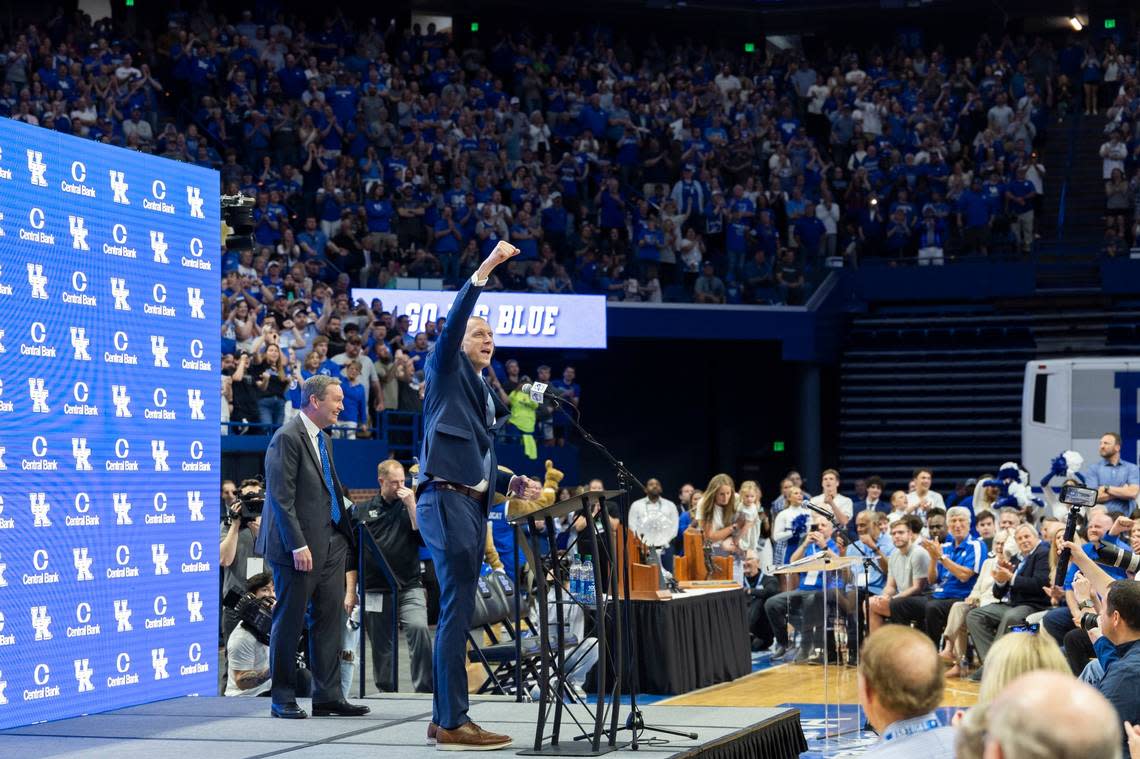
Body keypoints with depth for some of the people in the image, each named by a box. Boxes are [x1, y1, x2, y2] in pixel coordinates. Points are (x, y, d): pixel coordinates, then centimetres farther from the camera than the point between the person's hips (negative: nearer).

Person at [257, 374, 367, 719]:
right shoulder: (287, 438, -12)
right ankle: (283, 698, 7)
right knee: (290, 622, -1)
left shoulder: (323, 440, 17)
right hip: (298, 546, -9)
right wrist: (298, 545, -21)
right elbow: (281, 498, -17)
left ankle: (327, 696, 11)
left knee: (330, 619, 7)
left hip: (330, 543, 9)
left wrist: (345, 535, 13)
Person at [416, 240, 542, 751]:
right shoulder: (447, 371, 2)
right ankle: (453, 723, -12)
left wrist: (513, 484, 10)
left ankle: (443, 719, 13)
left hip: (473, 505, 9)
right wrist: (483, 271, -22)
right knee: (457, 611, -12)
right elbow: (451, 323, -16)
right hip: (446, 501, -9)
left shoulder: (487, 396, 23)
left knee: (457, 613, 9)